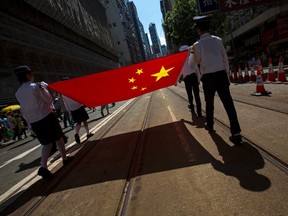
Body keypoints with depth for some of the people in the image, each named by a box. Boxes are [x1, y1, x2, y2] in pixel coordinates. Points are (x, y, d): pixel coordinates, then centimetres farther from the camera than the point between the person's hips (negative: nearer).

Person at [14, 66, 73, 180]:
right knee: (58, 138, 12)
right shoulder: (35, 86, -11)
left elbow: (25, 107, 15)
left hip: (33, 122, 6)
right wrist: (44, 89, 6)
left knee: (47, 143, 12)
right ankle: (65, 158, 24)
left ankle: (43, 167, -4)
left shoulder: (18, 93, 8)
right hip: (47, 117, -6)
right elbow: (49, 100, -7)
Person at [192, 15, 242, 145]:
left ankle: (209, 125, 36)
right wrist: (227, 74, 16)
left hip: (208, 77, -2)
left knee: (209, 103, 17)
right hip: (221, 74, 2)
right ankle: (236, 134, -6)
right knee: (228, 103, -2)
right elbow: (225, 58, 9)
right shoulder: (218, 40, 7)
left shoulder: (197, 44, -5)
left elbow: (197, 61, 3)